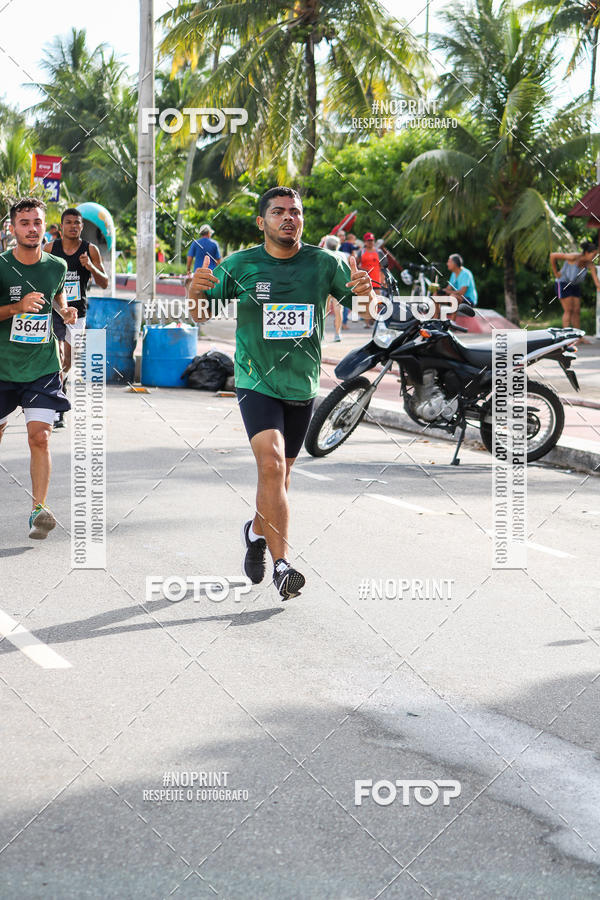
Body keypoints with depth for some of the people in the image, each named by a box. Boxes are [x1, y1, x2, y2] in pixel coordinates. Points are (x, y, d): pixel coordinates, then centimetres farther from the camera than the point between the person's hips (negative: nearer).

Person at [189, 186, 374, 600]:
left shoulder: (324, 264, -3)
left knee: (281, 472, 15)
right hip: (256, 381, -3)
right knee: (270, 463, -21)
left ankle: (257, 531, 44)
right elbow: (202, 316, 2)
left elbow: (368, 313, 0)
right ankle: (282, 564, -22)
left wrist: (366, 293, -23)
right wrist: (197, 293, -21)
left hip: (303, 385, 3)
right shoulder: (239, 265, -5)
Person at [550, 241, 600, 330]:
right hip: (563, 285, -6)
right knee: (569, 310, -12)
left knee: (577, 311, 3)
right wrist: (556, 273, -18)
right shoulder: (573, 257, -28)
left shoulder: (590, 264, -11)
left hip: (575, 286, 6)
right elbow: (552, 256, -27)